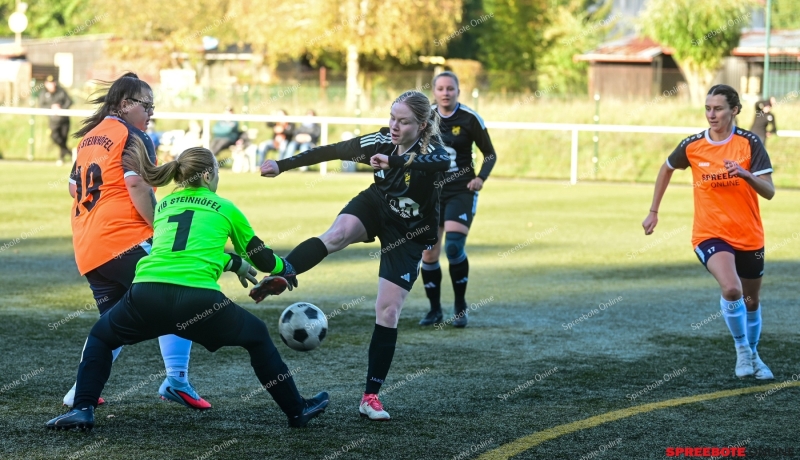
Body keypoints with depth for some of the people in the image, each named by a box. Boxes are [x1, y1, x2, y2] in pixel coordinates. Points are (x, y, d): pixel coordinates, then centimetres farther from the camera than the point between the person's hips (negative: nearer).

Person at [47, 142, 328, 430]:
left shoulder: (163, 205, 26)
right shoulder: (225, 208, 18)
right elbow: (261, 257, 28)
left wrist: (234, 263, 51)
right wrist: (285, 269, 50)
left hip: (147, 291, 2)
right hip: (198, 299, -2)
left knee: (100, 336, 29)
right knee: (257, 337, 24)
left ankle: (83, 409, 10)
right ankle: (297, 411, 28)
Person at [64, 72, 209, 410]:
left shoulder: (89, 137, 19)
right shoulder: (133, 137, -6)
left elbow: (74, 188, 24)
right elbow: (137, 186, -19)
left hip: (85, 249, 9)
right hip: (124, 241, -8)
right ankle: (176, 379, -11)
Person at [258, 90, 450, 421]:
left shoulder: (430, 151, -26)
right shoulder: (380, 142, -14)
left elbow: (442, 164, -51)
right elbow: (331, 152, -6)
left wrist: (395, 162, -62)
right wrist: (282, 165, -8)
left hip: (408, 234, -2)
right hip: (374, 208, 2)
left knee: (388, 311, -7)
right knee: (337, 234, -33)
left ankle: (371, 397, 0)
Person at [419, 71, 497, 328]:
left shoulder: (470, 119, -7)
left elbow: (490, 154, 2)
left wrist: (481, 177, -14)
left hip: (461, 192, -3)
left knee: (454, 247, -18)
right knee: (428, 254, 0)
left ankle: (460, 308, 1)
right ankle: (434, 310, 18)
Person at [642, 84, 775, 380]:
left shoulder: (749, 143, -10)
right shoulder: (692, 146, -5)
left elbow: (769, 192, -16)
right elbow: (667, 169, 16)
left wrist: (745, 174, -35)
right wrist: (653, 211, 16)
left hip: (749, 236, 1)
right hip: (710, 234, -1)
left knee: (751, 301, 15)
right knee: (731, 289, -26)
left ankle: (752, 355, 40)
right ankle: (741, 348, -2)